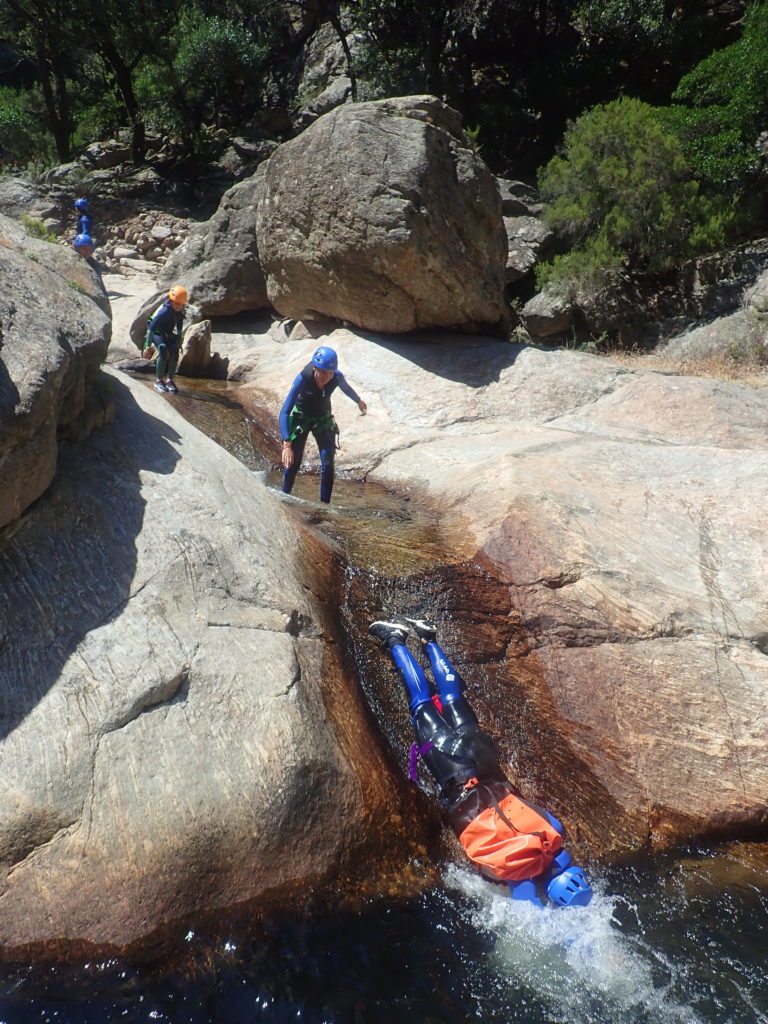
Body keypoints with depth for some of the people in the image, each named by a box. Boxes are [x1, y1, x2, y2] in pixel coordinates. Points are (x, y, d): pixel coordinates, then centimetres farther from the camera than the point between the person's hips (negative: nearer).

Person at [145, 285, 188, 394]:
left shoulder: (180, 312, -11)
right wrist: (148, 346, -30)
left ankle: (169, 380, -2)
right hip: (156, 333, -6)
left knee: (175, 352, -15)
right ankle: (158, 381, -19)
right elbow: (151, 328, -30)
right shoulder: (164, 311, -33)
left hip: (167, 334, 6)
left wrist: (179, 343, 10)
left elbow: (179, 328, 7)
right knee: (163, 350, -29)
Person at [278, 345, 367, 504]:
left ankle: (325, 505, 2)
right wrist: (286, 444, -44)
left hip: (323, 419, 2)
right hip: (301, 418, -2)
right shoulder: (303, 379, -33)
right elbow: (285, 412, -34)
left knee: (328, 464, -9)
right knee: (292, 462, -9)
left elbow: (346, 388, 2)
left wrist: (359, 401, 24)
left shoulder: (337, 377, -25)